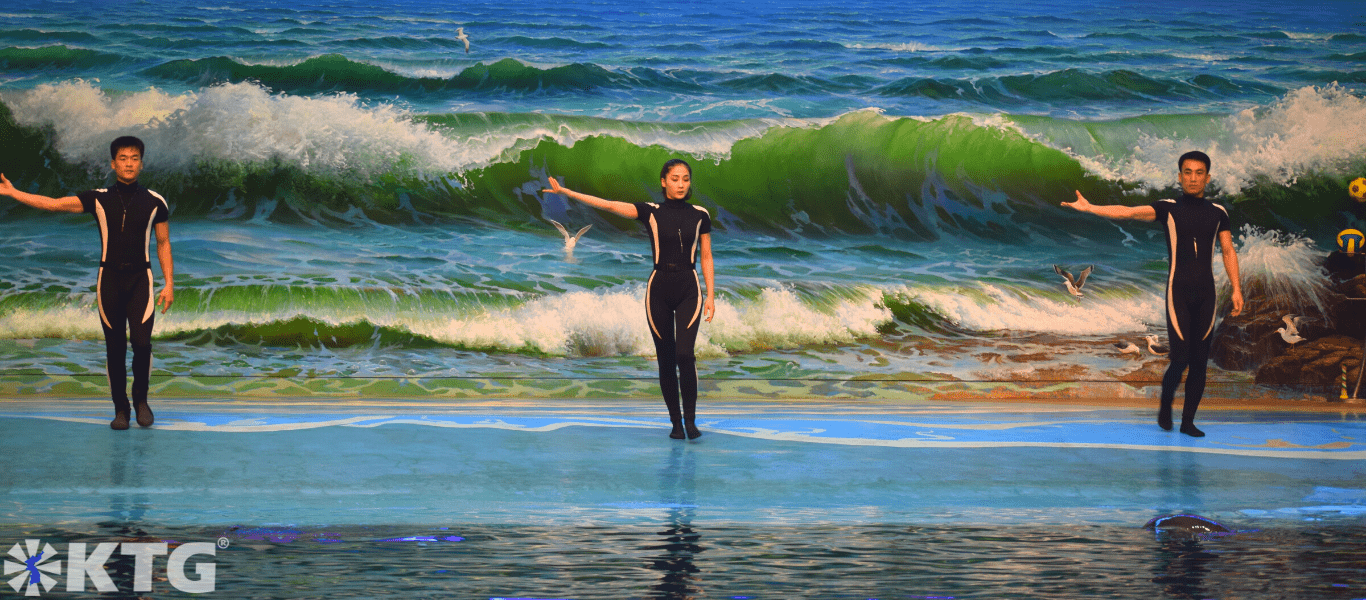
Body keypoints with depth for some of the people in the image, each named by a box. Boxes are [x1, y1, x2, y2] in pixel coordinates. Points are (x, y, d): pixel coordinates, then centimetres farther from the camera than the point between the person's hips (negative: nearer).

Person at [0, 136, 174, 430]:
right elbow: (54, 204, -3)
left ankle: (141, 400, 7)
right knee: (115, 348, 3)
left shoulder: (154, 202, 3)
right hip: (109, 278, 1)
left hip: (140, 279, -1)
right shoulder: (98, 199, 2)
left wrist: (169, 283, 1)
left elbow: (163, 244, 8)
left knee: (141, 342, -14)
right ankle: (120, 409, 13)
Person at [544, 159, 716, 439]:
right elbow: (610, 205, -6)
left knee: (684, 353, -17)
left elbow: (706, 257, 8)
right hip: (659, 289, 1)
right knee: (665, 358, 3)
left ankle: (690, 419, -7)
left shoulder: (700, 215, 4)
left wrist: (711, 295, 2)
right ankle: (675, 422, 13)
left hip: (688, 289, -1)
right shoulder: (651, 212, 1)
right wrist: (567, 192, -13)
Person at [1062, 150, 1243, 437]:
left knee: (1199, 362, 2)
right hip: (1178, 292, -3)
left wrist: (1236, 289, 0)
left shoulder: (1218, 213, 10)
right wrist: (1089, 208, -22)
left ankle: (1188, 421, 12)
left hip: (1205, 295, 3)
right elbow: (1128, 212, -9)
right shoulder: (1168, 208, 2)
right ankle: (1165, 405, 17)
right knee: (1180, 358, -10)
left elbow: (1228, 251, 10)